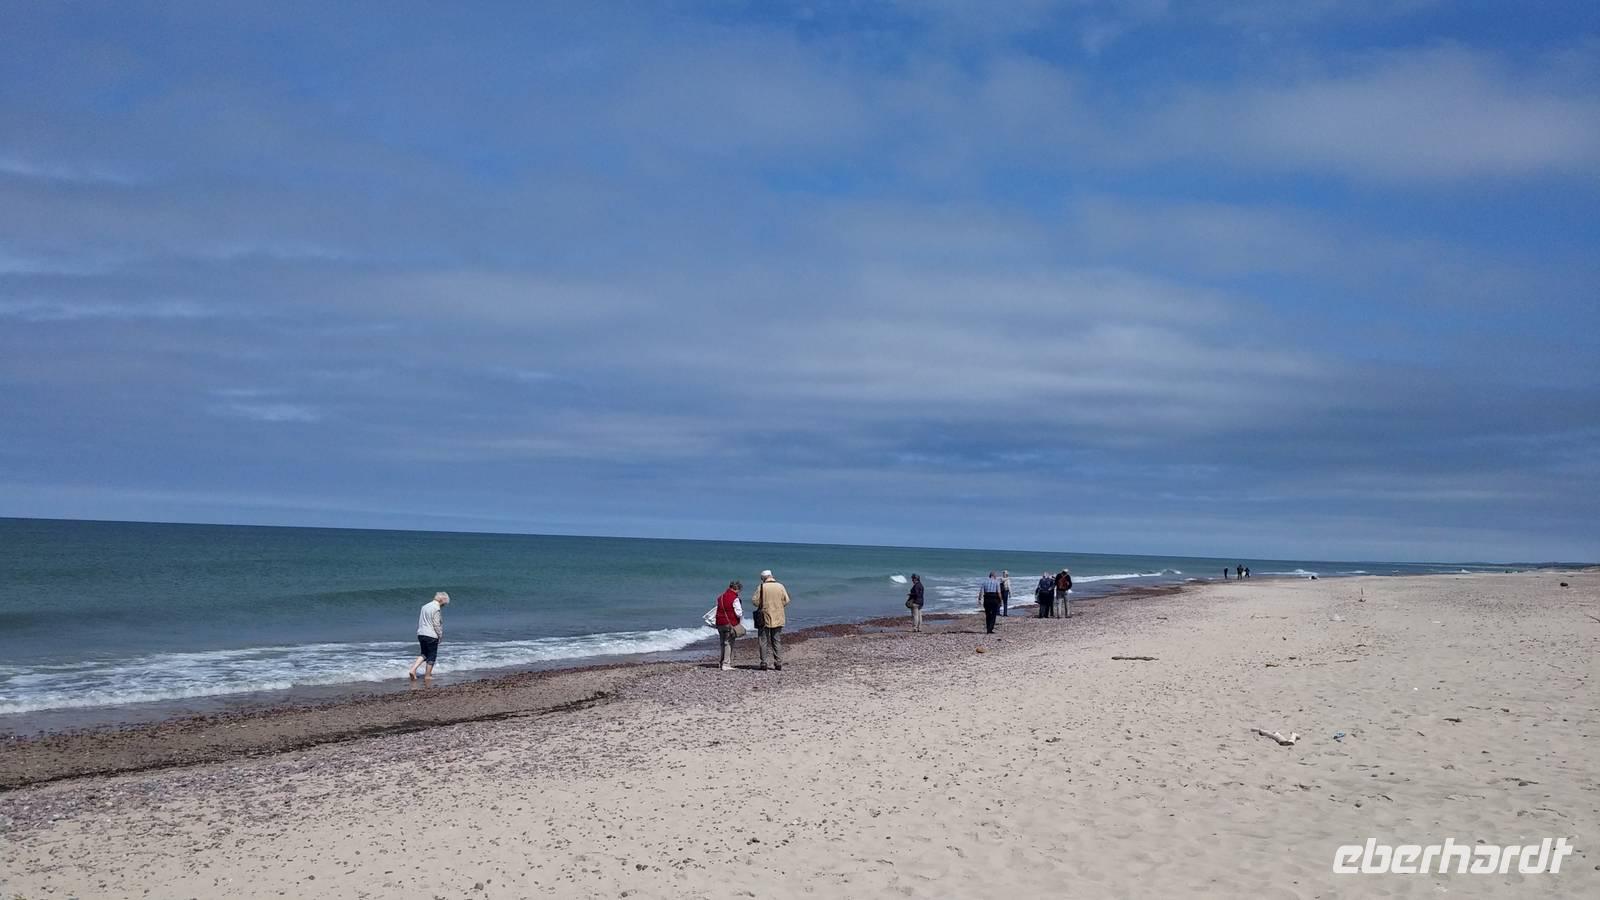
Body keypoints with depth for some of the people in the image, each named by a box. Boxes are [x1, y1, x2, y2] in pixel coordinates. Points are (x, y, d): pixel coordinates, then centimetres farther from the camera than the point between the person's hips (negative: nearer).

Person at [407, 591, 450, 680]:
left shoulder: (425, 606, 13)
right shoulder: (436, 608, -14)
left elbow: (420, 621, 17)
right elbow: (436, 624, -16)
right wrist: (440, 635, -5)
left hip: (421, 634, 8)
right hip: (431, 635, -8)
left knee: (424, 654, 18)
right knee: (432, 656, 6)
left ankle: (413, 669, 2)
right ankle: (428, 675, 12)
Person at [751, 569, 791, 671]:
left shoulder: (761, 587, -9)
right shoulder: (780, 586, -1)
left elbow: (755, 602, -9)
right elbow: (786, 601, 0)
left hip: (764, 618, -2)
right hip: (778, 618, 2)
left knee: (763, 641, 7)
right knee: (777, 641, 10)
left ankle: (763, 663, 4)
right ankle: (778, 663, 7)